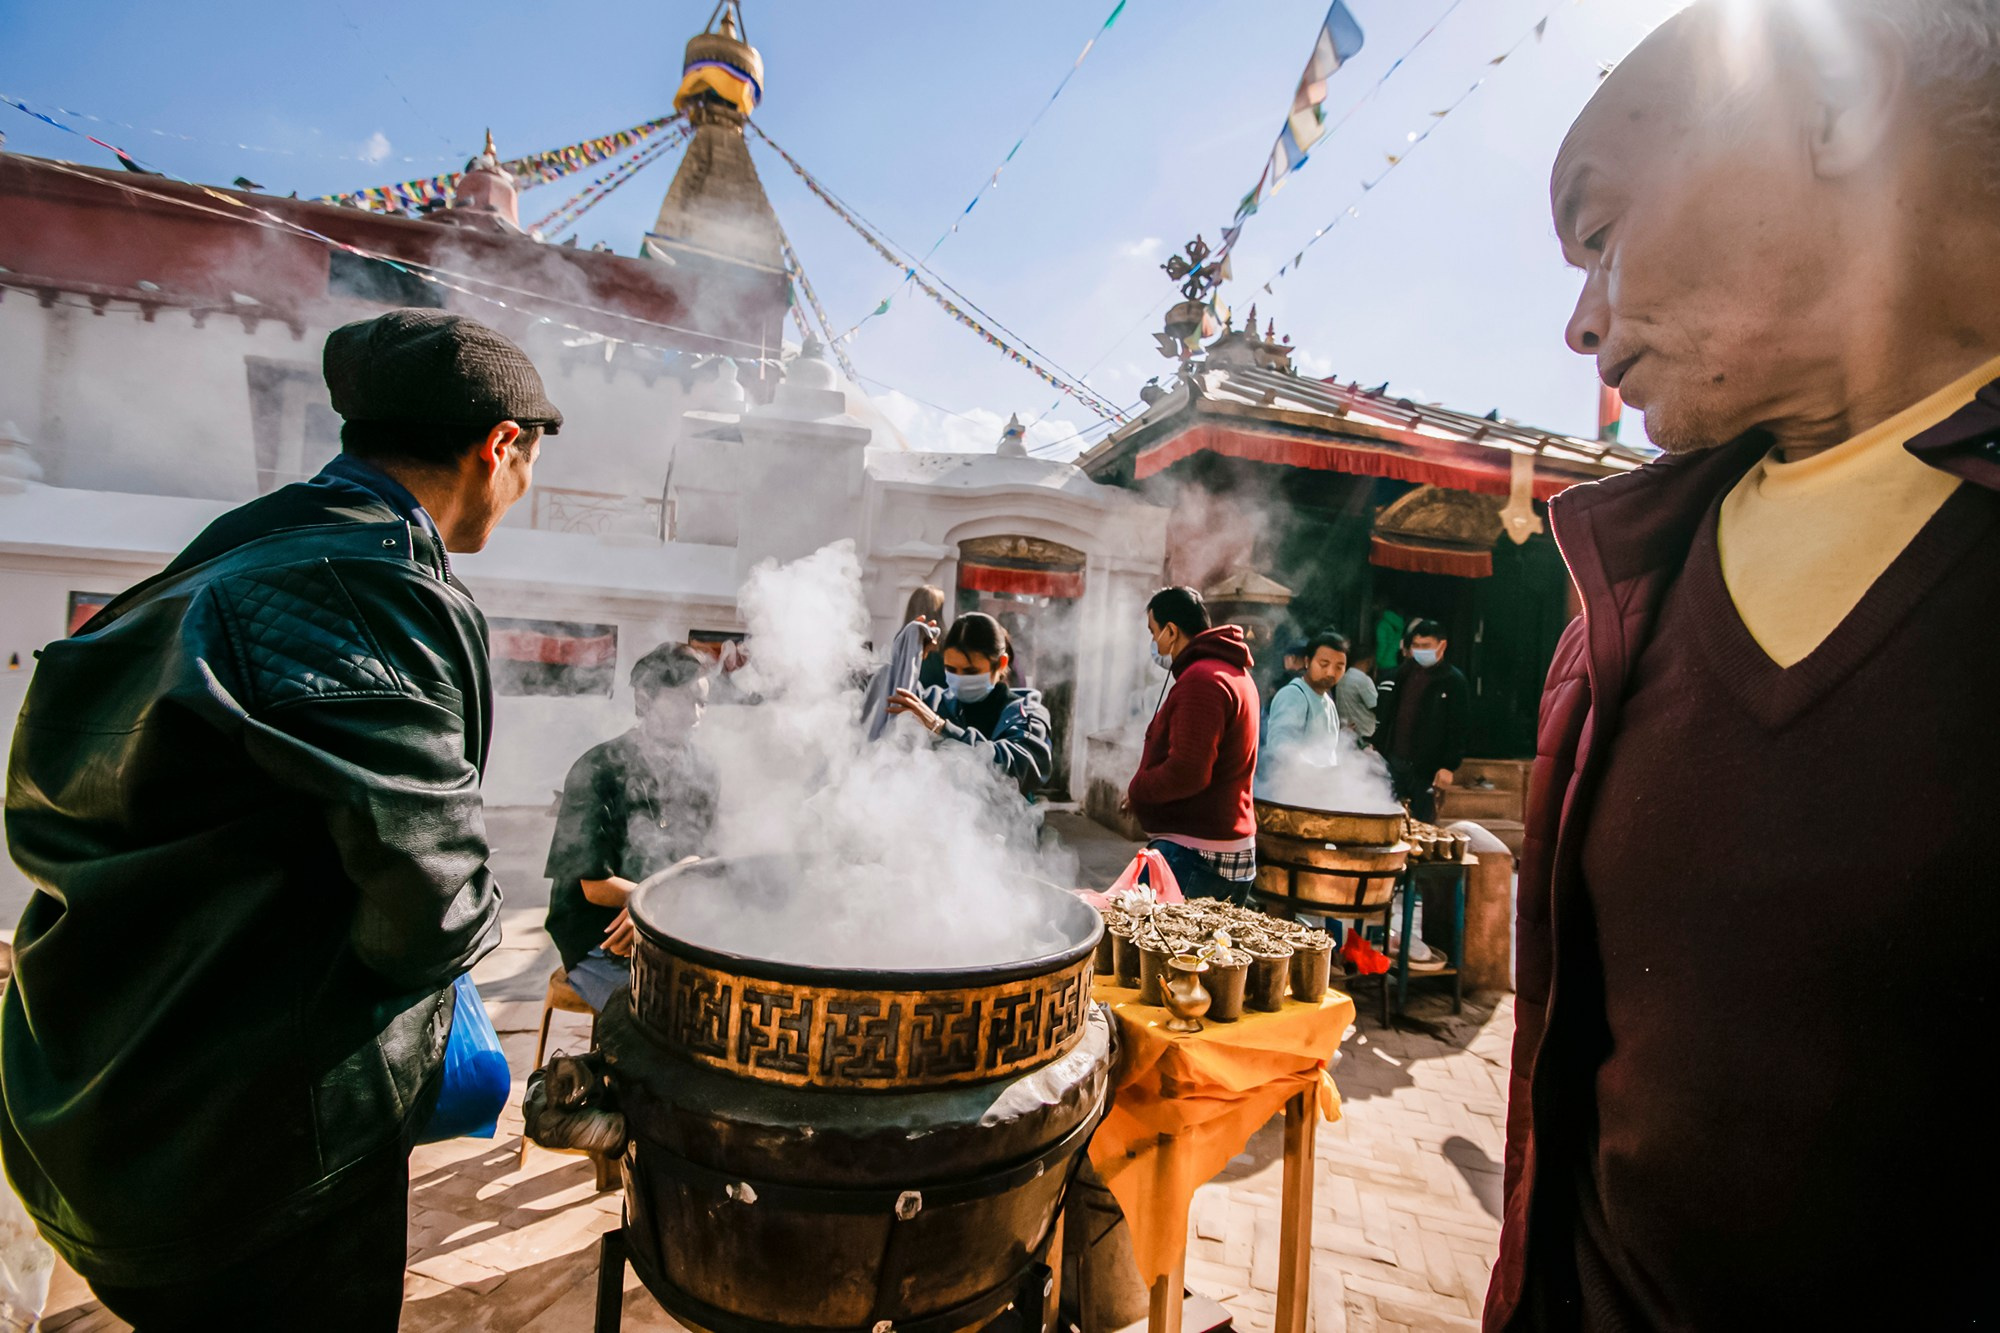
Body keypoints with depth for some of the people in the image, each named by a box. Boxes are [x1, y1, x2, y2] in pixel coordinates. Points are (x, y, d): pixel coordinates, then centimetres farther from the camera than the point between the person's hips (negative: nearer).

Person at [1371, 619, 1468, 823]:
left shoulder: (1455, 681, -6)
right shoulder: (1404, 672, 11)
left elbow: (1459, 728, -9)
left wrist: (1449, 766, -14)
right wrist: (1377, 747, 14)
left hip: (1426, 766, -5)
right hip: (1394, 760, 5)